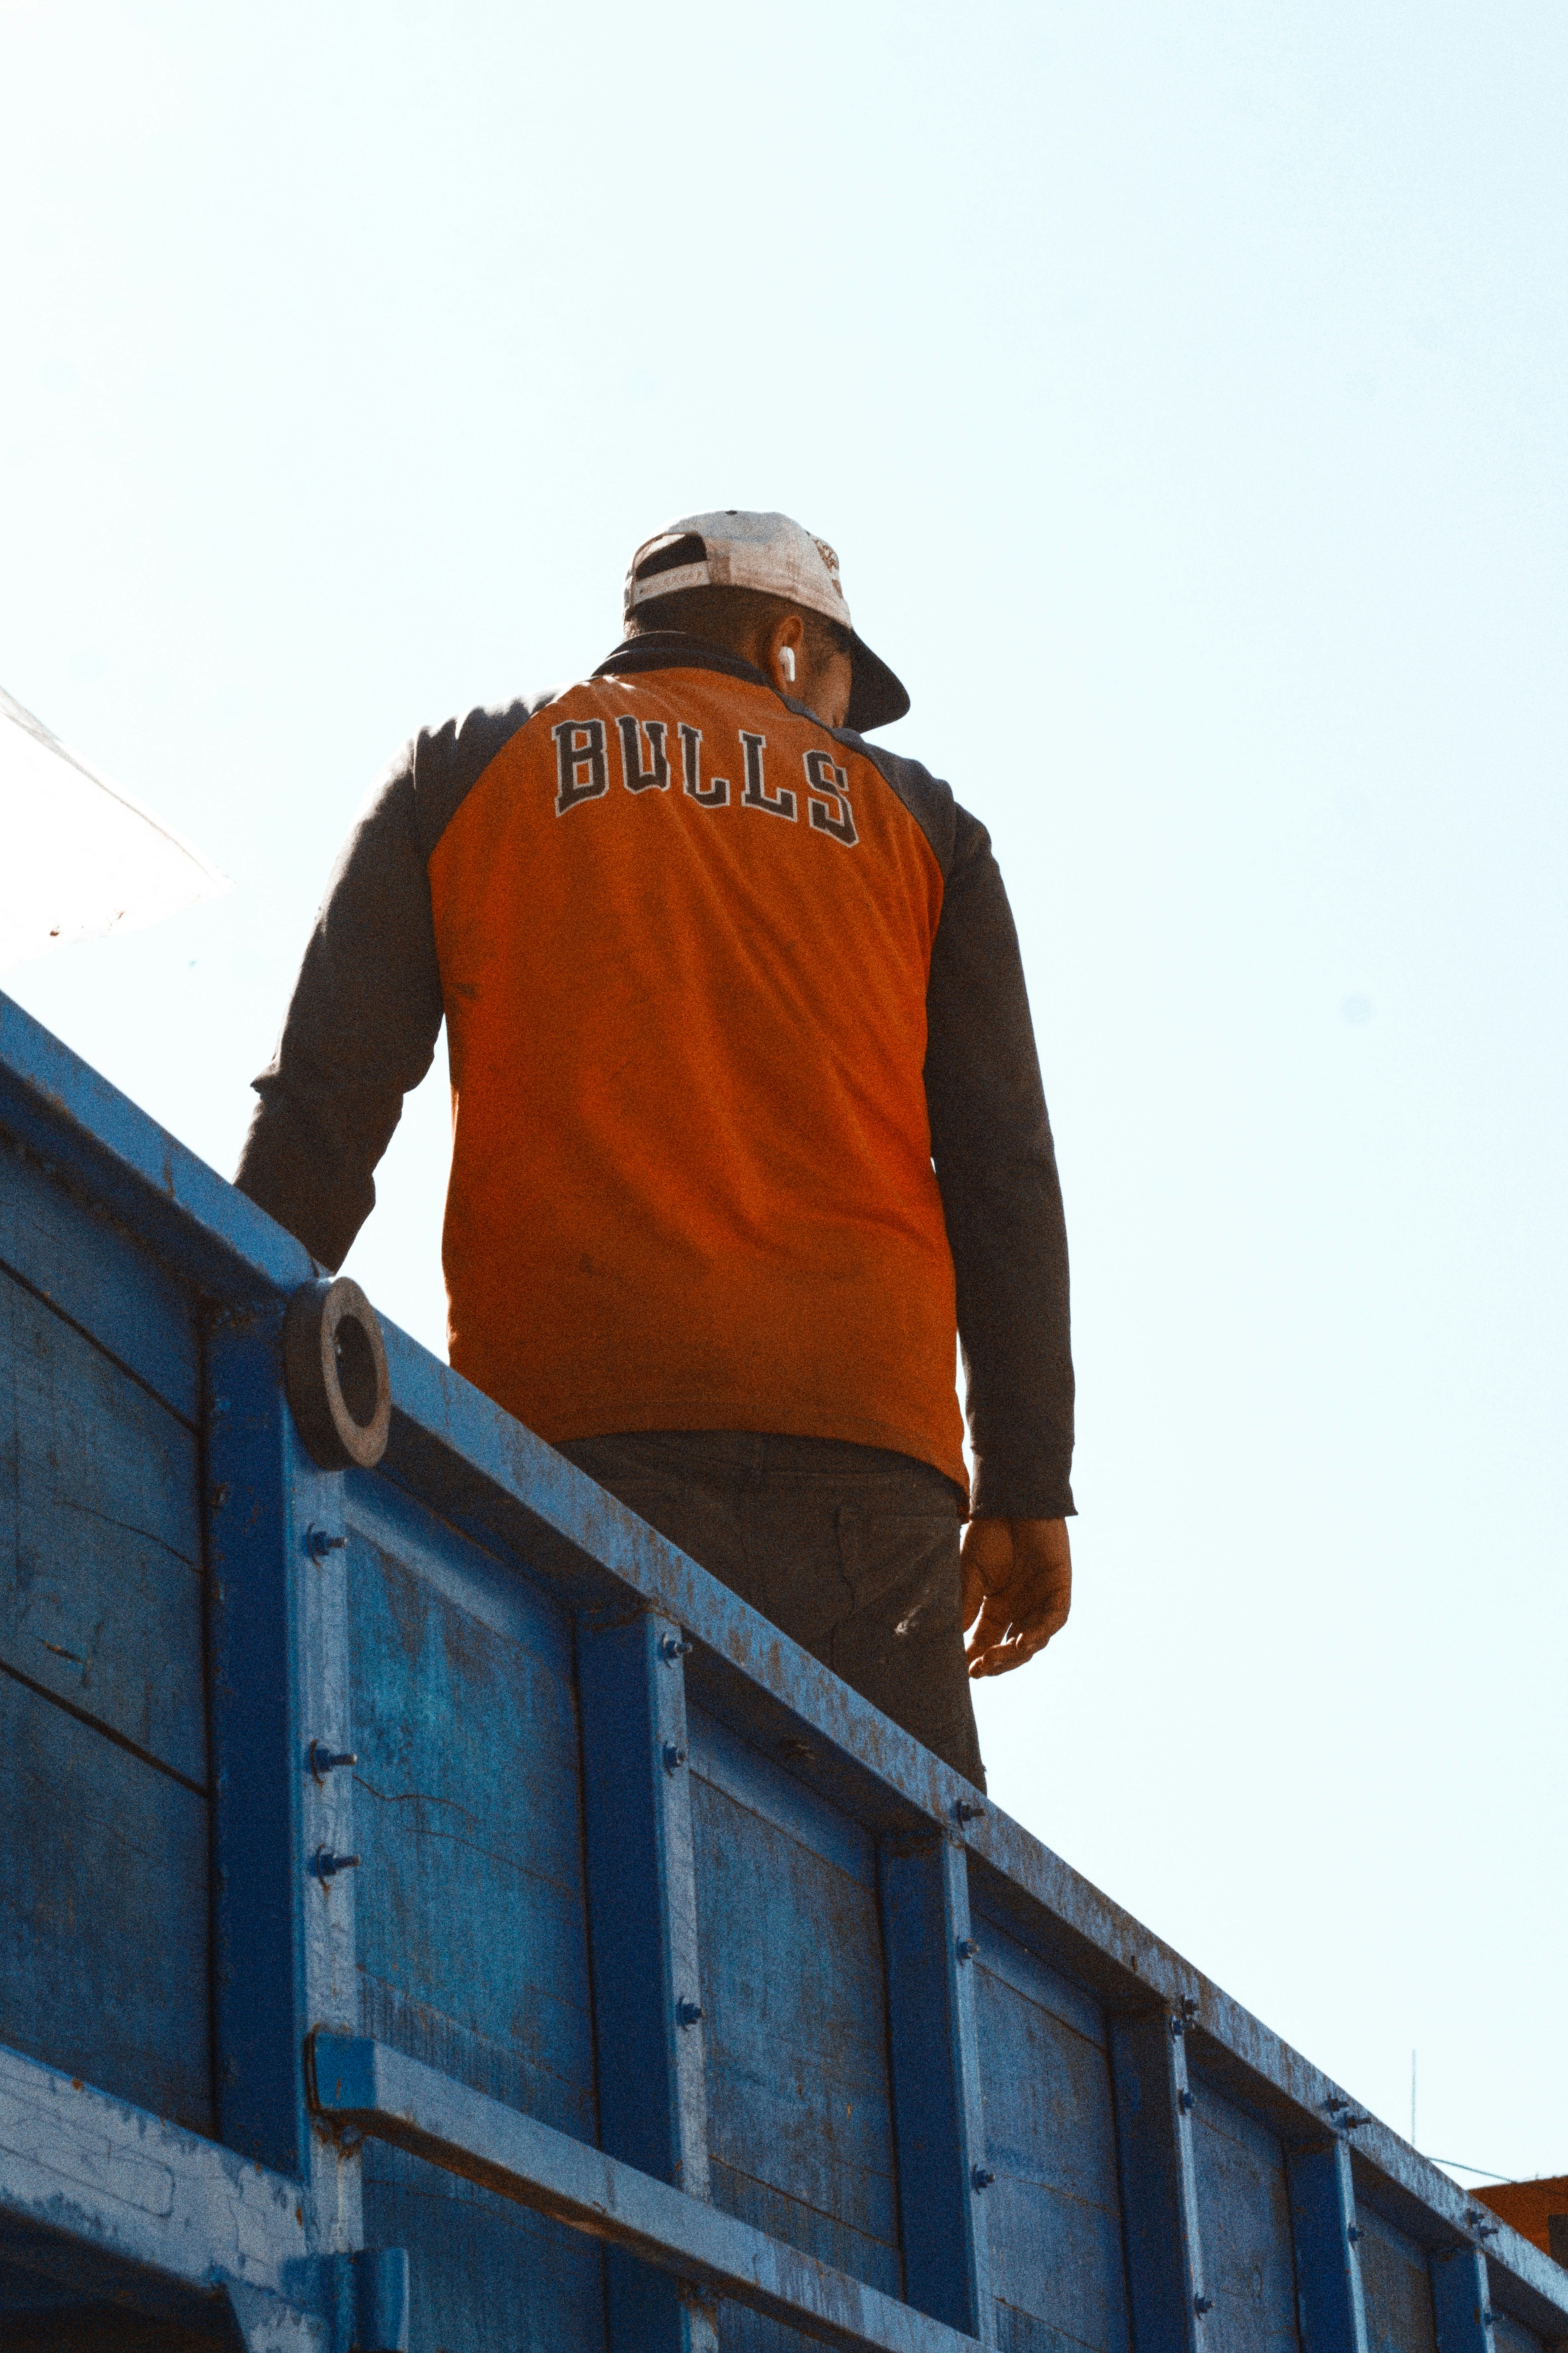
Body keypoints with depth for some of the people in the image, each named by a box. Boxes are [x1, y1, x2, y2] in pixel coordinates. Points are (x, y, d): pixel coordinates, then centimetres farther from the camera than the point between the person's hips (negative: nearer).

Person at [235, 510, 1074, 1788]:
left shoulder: (466, 769, 20)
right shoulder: (913, 819, 22)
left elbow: (325, 1101, 7)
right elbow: (1003, 1170, 13)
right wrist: (1026, 1488, 11)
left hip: (569, 1406, -1)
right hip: (863, 1440, 1)